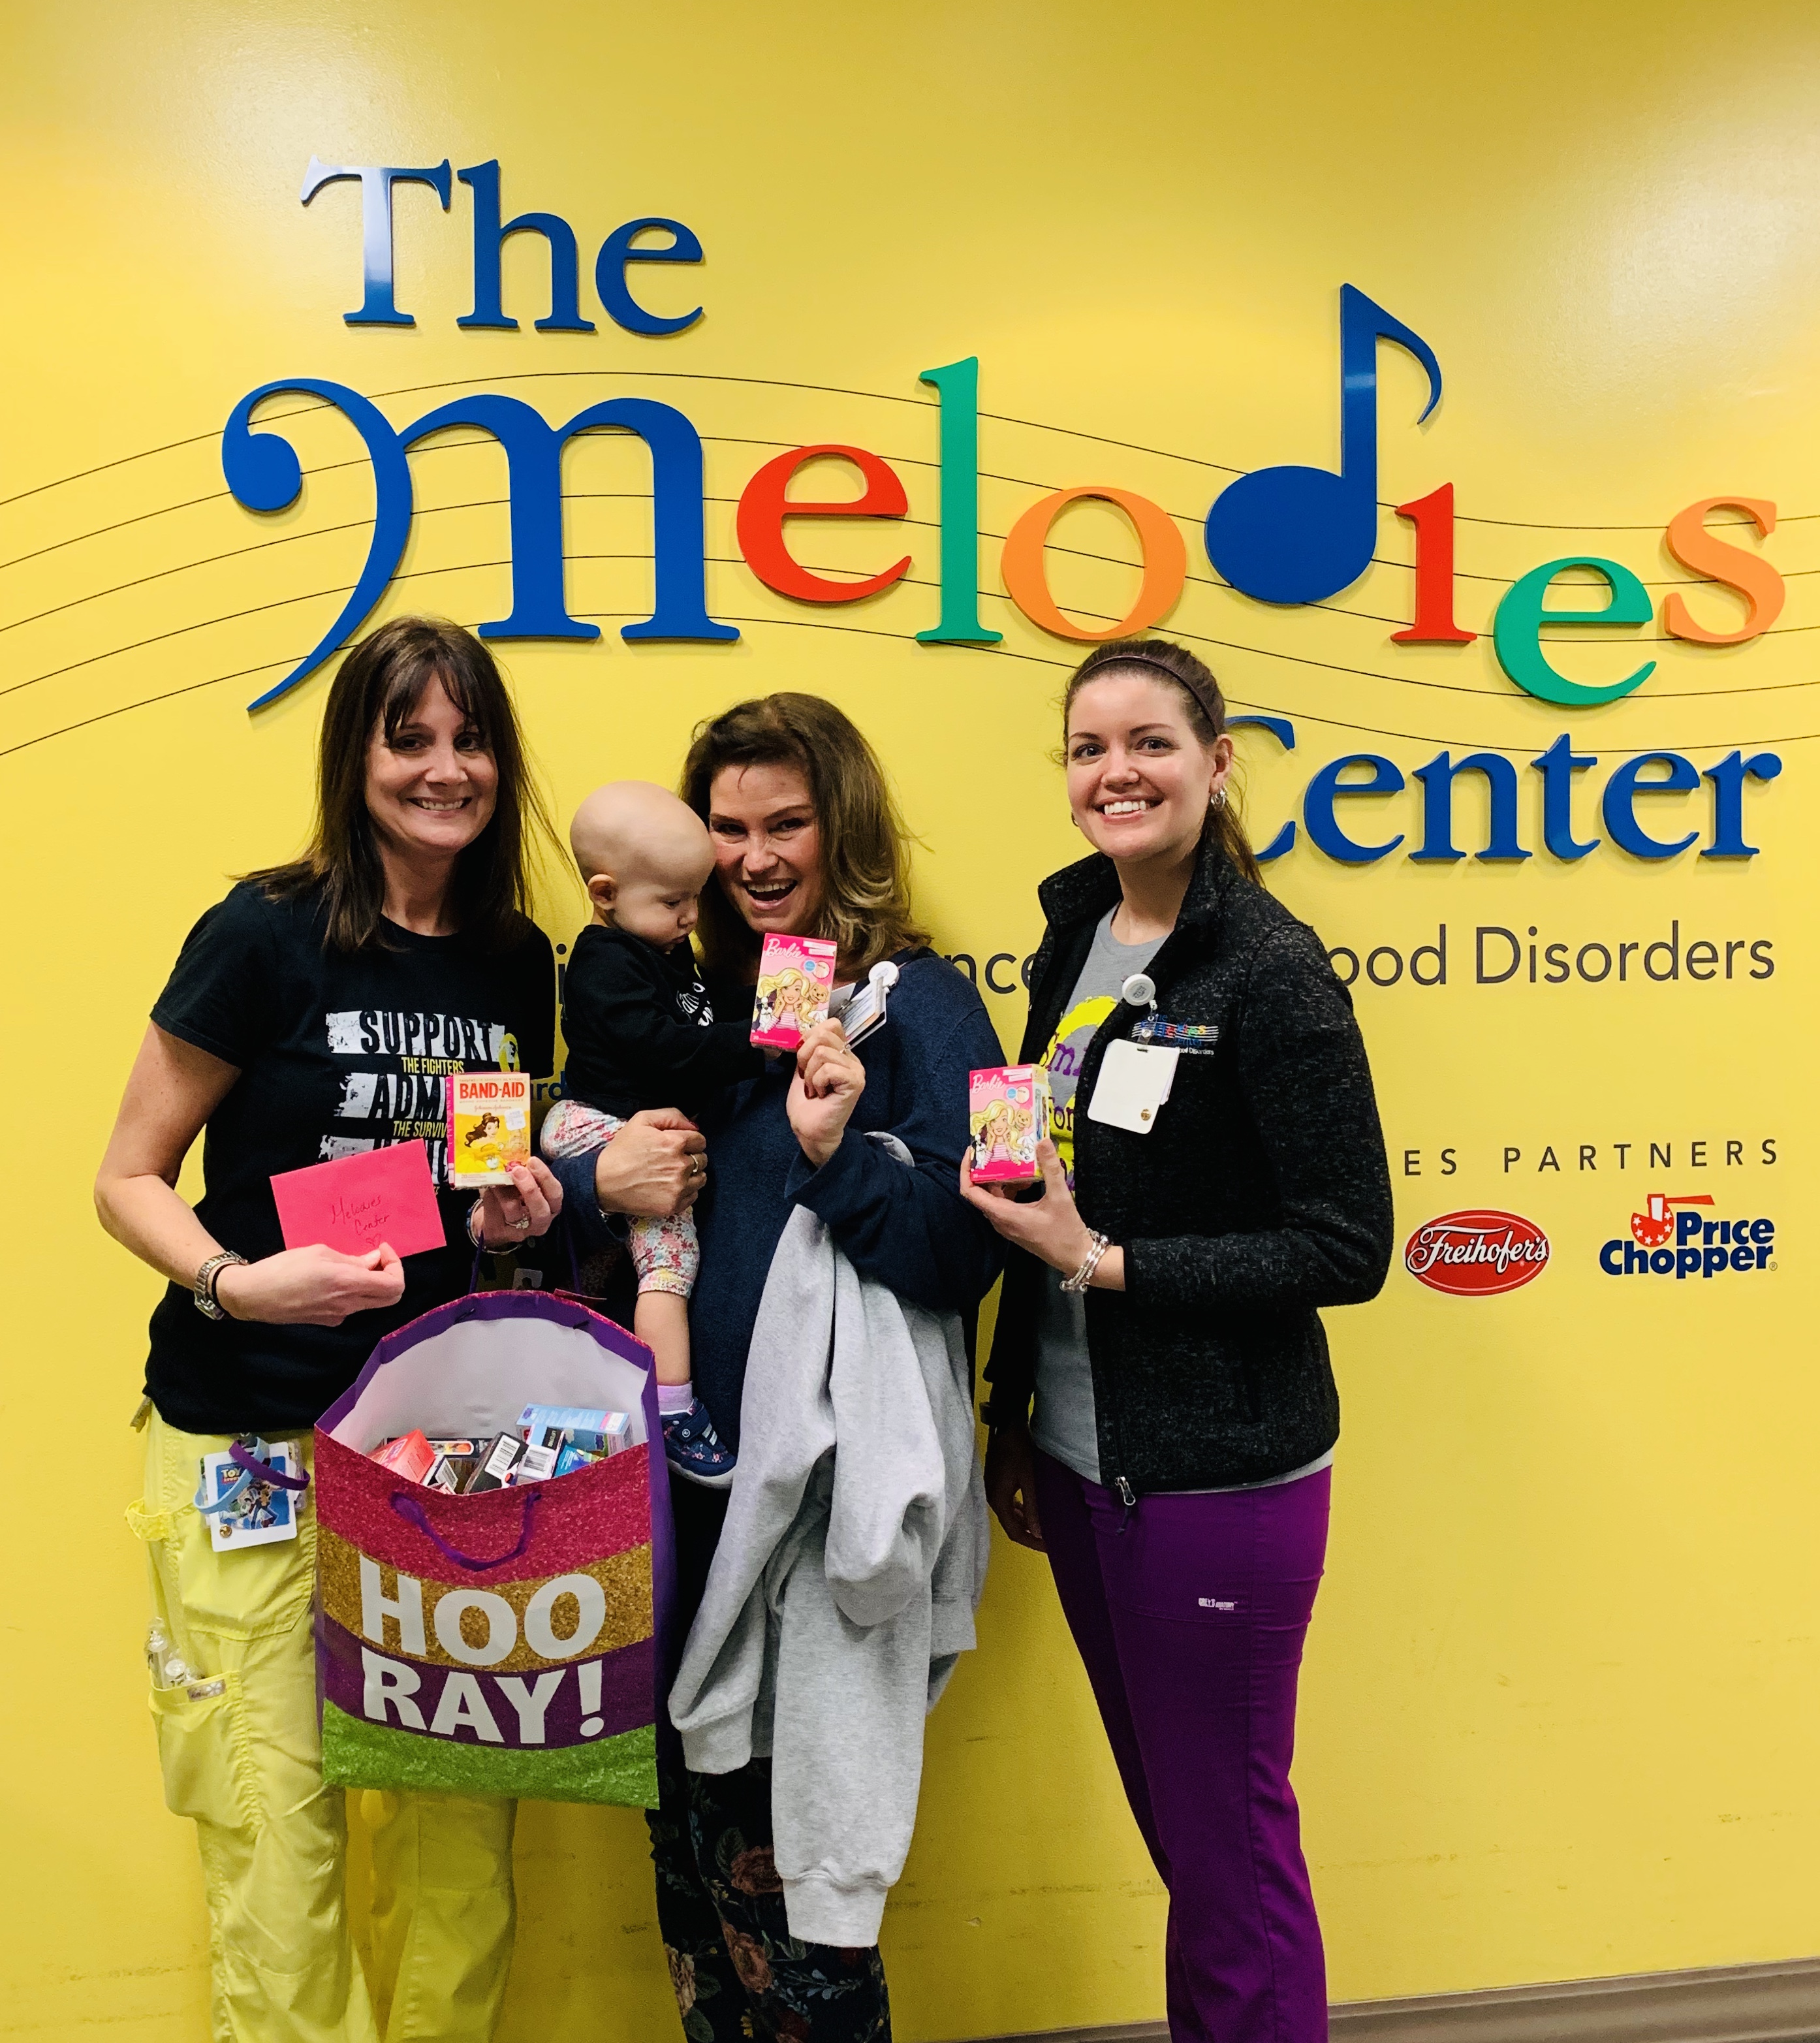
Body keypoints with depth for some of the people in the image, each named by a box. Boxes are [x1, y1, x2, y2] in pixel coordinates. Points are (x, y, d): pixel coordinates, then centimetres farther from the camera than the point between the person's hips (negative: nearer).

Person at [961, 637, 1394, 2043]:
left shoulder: (1272, 966, -14)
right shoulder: (1074, 937, 7)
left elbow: (1347, 1250, -15)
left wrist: (1104, 1262, -18)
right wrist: (1016, 1418, 14)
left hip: (1217, 1477, -6)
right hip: (1079, 1461, 6)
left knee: (1227, 1841, 8)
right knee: (1168, 1820, 19)